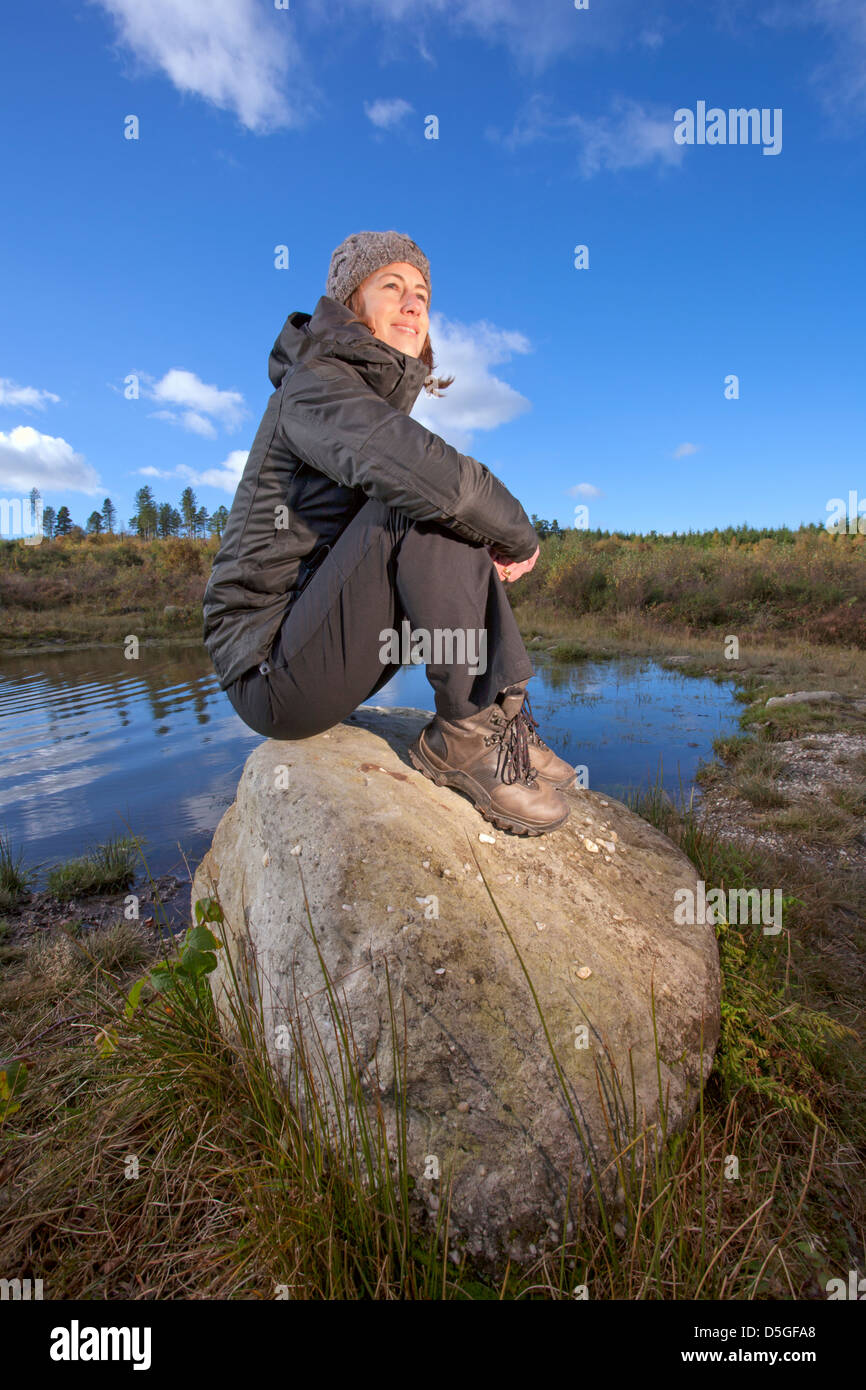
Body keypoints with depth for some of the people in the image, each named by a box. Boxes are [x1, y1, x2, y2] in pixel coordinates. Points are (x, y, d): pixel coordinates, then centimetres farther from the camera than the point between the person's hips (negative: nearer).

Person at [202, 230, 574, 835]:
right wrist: (521, 536, -14)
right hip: (272, 675, -8)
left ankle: (501, 712, -5)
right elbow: (422, 471, -29)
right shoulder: (313, 382, -9)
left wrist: (500, 536, -7)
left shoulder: (387, 397, 17)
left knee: (462, 527, 6)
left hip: (329, 651, 8)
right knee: (421, 501, -24)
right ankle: (467, 734, -17)